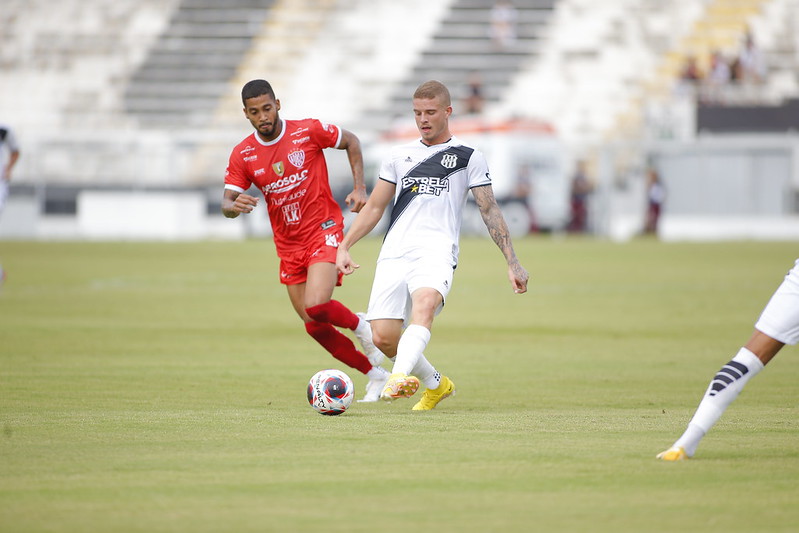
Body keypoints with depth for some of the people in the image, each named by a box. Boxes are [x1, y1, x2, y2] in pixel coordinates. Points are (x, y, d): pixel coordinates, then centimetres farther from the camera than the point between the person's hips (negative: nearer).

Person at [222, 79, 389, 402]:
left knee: (316, 307, -27)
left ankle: (358, 325, 7)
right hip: (288, 246, 5)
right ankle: (375, 375, 20)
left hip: (324, 231, -5)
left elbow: (351, 141, 7)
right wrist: (234, 206, -28)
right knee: (314, 327, 3)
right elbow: (227, 203, -3)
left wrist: (359, 188, -2)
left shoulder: (308, 131, -8)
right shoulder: (242, 155, -1)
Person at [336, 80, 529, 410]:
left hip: (436, 251, -4)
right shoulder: (399, 156, 21)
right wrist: (344, 246, 14)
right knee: (383, 337, -8)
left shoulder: (468, 158, 12)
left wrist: (512, 263, 3)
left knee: (425, 303, -36)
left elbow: (490, 212, 10)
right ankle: (435, 384, 18)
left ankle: (400, 378, -56)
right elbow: (374, 207, 25)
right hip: (393, 255, 4)